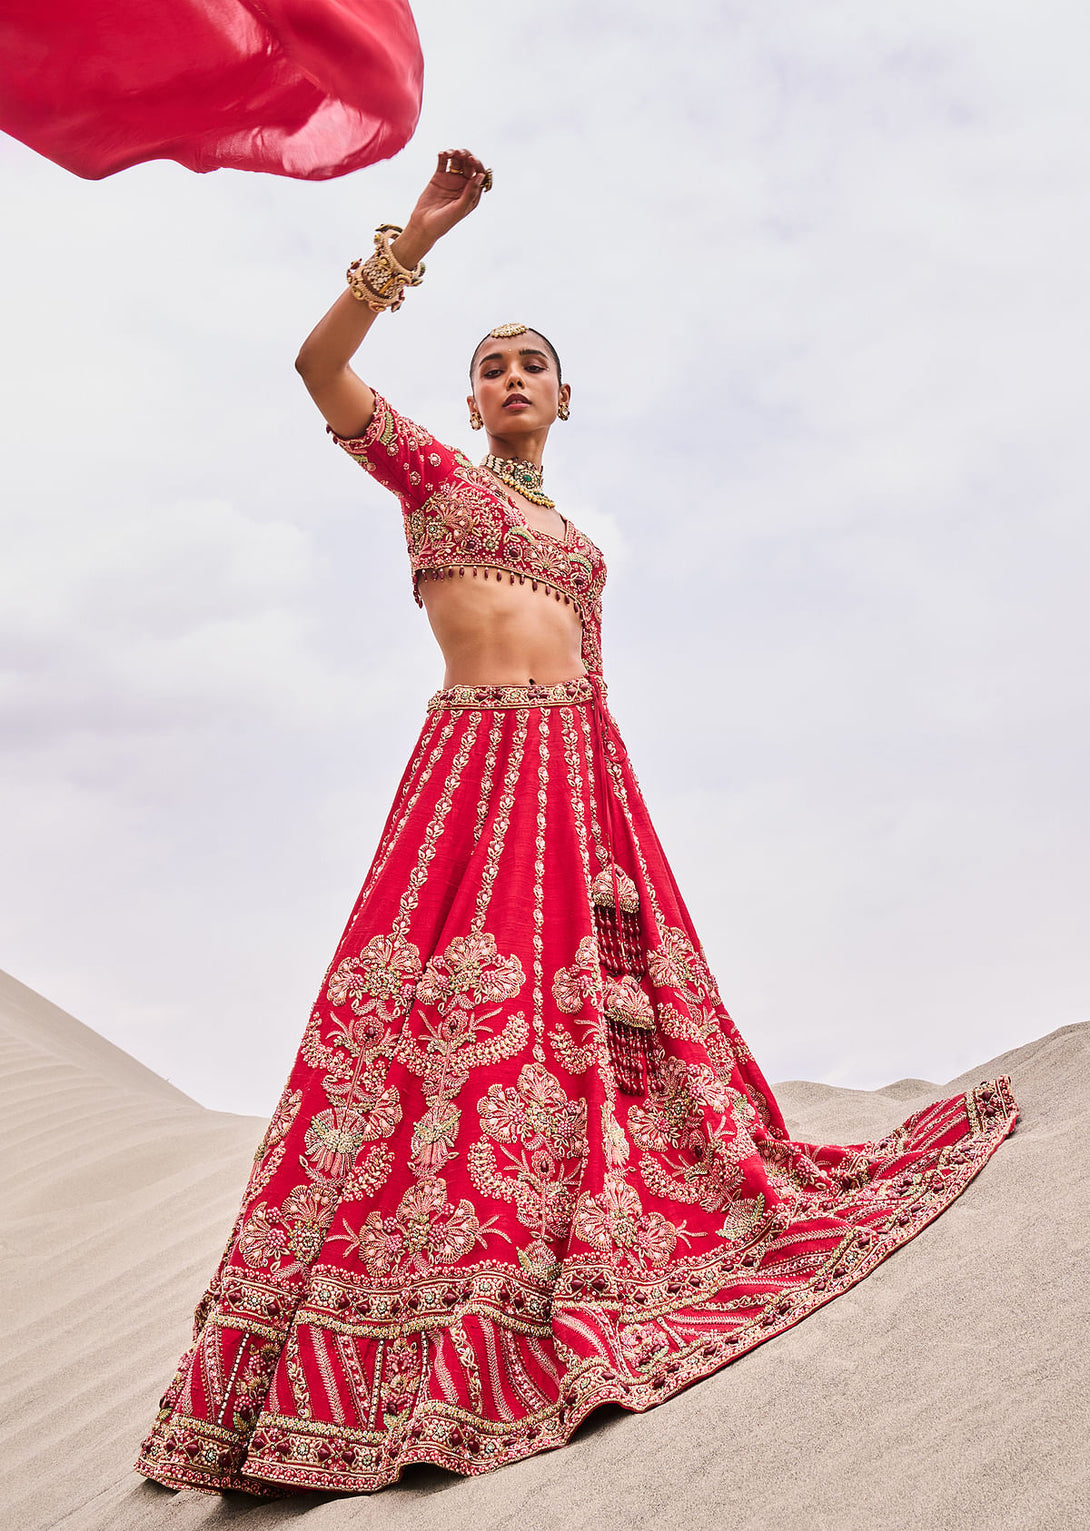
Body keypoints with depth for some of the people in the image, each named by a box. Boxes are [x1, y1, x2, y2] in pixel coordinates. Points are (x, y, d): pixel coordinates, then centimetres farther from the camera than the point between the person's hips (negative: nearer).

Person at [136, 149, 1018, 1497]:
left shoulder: (579, 543, 26)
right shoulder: (432, 473, 11)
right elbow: (321, 365, -3)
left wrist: (620, 821, 16)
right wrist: (416, 236, -8)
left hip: (585, 773, 6)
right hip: (474, 756, -6)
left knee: (590, 1005, 5)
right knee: (448, 1004, -14)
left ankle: (572, 1246, 20)